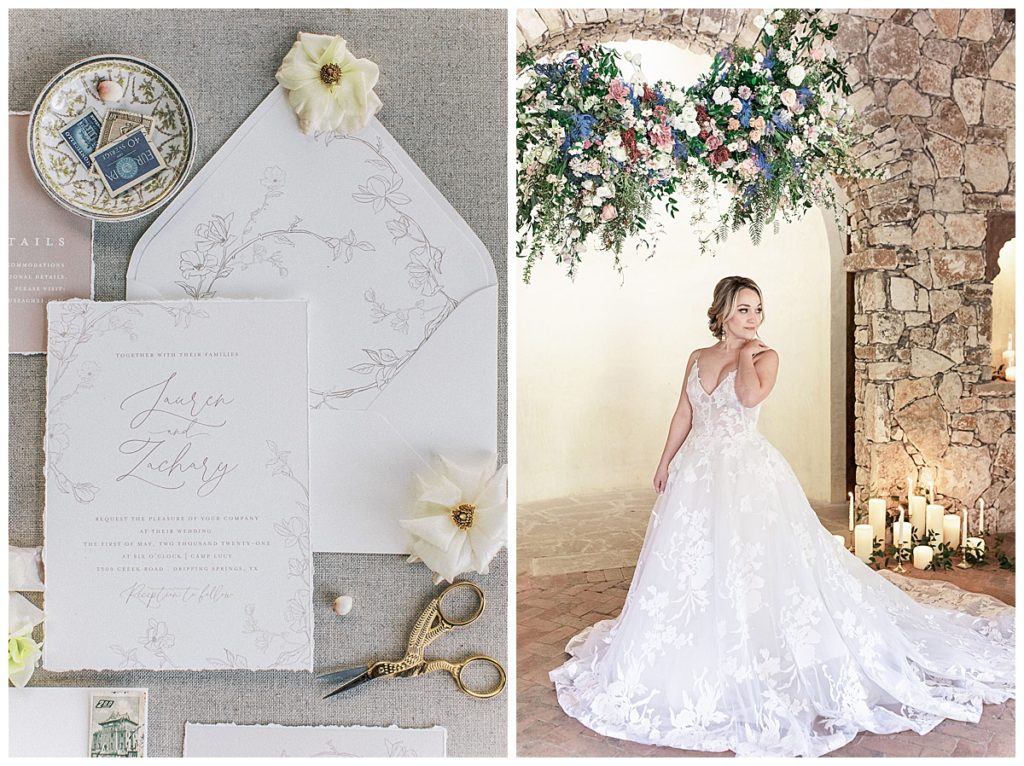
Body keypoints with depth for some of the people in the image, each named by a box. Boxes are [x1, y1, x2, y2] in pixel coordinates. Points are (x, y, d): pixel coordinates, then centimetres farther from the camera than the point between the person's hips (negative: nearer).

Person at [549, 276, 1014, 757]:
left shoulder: (765, 356, -3)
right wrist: (666, 462, 11)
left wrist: (745, 354, -9)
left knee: (754, 562, -5)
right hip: (698, 471, 5)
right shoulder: (698, 358, 10)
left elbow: (751, 395, -23)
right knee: (688, 564, 10)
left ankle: (759, 669, 9)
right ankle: (694, 665, 28)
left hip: (747, 470, -5)